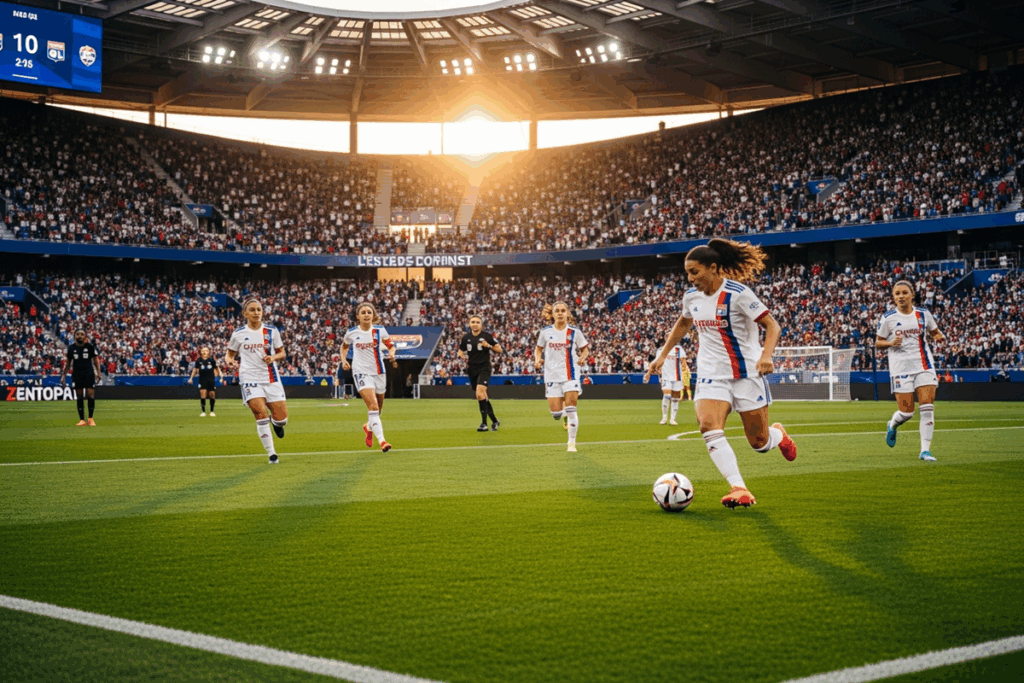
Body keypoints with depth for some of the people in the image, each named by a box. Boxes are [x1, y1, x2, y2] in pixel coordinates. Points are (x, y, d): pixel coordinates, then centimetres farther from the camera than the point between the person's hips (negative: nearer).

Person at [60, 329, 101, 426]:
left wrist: (98, 372, -3)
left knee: (91, 395, -10)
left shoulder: (90, 346, 0)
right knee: (79, 397, 1)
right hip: (76, 375, 2)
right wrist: (63, 375, 11)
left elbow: (96, 360, 6)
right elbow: (67, 363, 14)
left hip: (89, 374, -2)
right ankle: (82, 420, 6)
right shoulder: (71, 348, 6)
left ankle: (91, 418, 4)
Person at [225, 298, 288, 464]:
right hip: (250, 378, -2)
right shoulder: (238, 334, 2)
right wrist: (229, 361, -9)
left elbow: (282, 353, 10)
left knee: (281, 419, -3)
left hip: (271, 378, 2)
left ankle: (276, 422, 38)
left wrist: (273, 358, -11)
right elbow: (231, 353, 14)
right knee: (261, 415, -17)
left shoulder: (272, 332, 4)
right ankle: (271, 454, -3)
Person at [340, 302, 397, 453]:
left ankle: (368, 427, 47)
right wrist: (343, 360, 0)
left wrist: (391, 354, -12)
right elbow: (344, 346, 17)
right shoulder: (351, 333, -2)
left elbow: (390, 346, 10)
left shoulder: (380, 330, -2)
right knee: (373, 405, -20)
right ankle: (381, 440, -26)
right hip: (361, 372, -3)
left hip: (379, 372, 3)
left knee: (378, 408, 13)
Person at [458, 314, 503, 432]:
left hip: (484, 368, -5)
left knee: (480, 393, -22)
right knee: (483, 397, 10)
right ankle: (494, 421, 25)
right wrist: (462, 356, -5)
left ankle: (484, 423, -18)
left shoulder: (487, 336, -3)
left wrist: (489, 346, -17)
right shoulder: (466, 337, 7)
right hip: (472, 369, 5)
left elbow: (499, 349, 1)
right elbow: (461, 351, 19)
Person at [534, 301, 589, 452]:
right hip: (552, 375, 2)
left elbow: (585, 348, 10)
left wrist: (583, 357, -11)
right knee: (556, 414, -3)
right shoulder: (546, 332, 2)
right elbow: (538, 348, 15)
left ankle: (572, 442, 3)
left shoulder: (575, 332, -1)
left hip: (571, 374, -2)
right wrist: (537, 359, -5)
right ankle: (566, 416, 35)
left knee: (571, 410, -10)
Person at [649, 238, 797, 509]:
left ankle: (778, 434, 40)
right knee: (709, 427, -23)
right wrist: (663, 354, 22)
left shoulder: (738, 294, -15)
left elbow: (772, 326, -14)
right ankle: (740, 490, -26)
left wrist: (766, 355, -31)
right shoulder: (691, 296, 3)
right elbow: (683, 324, 24)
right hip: (711, 375, 4)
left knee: (759, 443, 2)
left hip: (747, 374, -4)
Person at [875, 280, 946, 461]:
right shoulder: (888, 318, -1)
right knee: (906, 412, -4)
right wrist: (890, 342, -15)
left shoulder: (924, 314, 6)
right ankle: (892, 426, 32)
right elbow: (877, 343, 5)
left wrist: (939, 337, -6)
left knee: (928, 408, -9)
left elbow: (935, 333, 18)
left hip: (924, 365, 2)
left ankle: (925, 450, -2)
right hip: (901, 368, -2)